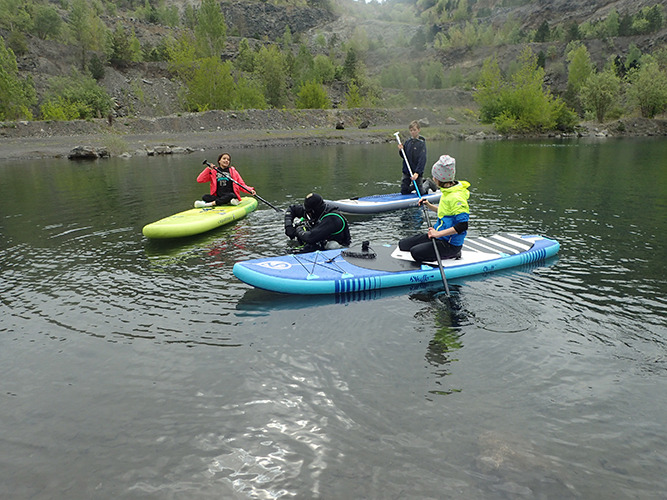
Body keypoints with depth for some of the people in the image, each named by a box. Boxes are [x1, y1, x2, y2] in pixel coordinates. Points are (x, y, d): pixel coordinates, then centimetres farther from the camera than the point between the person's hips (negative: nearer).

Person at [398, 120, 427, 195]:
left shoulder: (421, 143, -11)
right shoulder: (407, 142, 5)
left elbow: (422, 160, -19)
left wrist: (417, 172, -29)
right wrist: (401, 150, -9)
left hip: (417, 172, -5)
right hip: (406, 171, 5)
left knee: (419, 193, 4)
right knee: (404, 192, 8)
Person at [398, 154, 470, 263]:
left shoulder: (456, 197, -23)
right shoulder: (447, 191, 7)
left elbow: (463, 225, -29)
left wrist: (438, 234, -30)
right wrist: (429, 205, 10)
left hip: (450, 243, -10)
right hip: (440, 235, 10)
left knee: (416, 252, -24)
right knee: (403, 244, 6)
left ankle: (453, 254, -4)